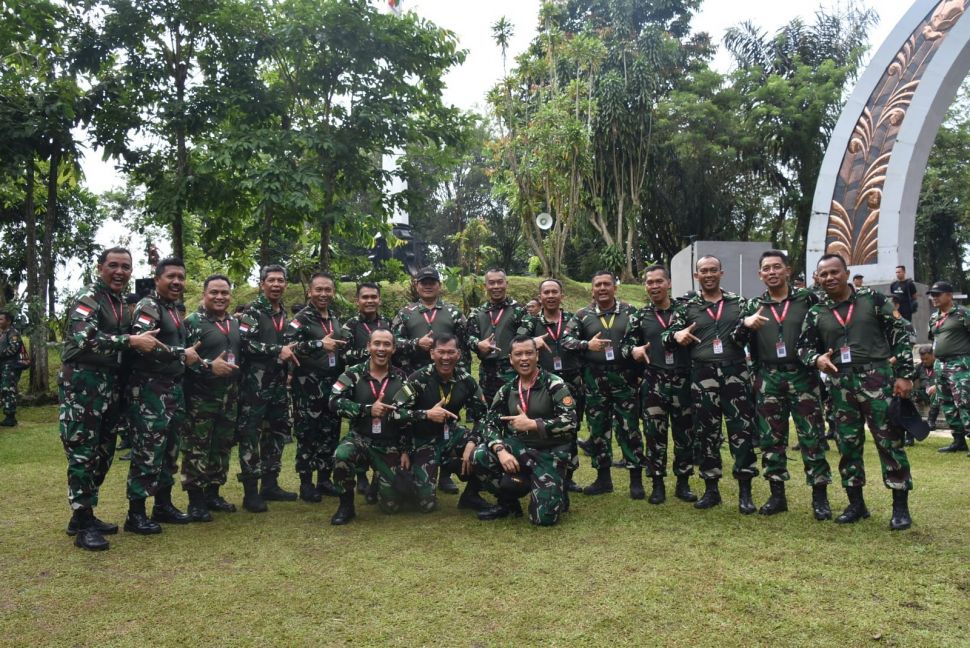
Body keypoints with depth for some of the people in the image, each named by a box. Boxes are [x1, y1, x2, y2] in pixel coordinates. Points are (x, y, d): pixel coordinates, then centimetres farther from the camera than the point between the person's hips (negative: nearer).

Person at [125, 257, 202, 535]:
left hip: (174, 389, 9)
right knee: (148, 452, -6)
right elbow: (143, 344, -26)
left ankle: (163, 505, 25)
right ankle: (135, 514, 2)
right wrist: (182, 354, -16)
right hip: (150, 390, -9)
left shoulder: (175, 311, 18)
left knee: (169, 450, 14)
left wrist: (196, 359, 13)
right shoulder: (147, 307, -10)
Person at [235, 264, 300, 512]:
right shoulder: (251, 311, -6)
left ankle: (270, 485, 23)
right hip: (255, 384, -7)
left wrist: (290, 353, 10)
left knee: (277, 433, 12)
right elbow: (244, 343, -21)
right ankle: (251, 492, 1)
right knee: (251, 436, -5)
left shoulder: (285, 314, 16)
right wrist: (276, 351, -19)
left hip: (278, 384, 8)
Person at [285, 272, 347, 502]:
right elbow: (288, 345, -24)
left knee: (331, 432, 10)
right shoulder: (301, 319, -7)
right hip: (309, 386, -6)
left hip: (333, 385, 6)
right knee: (307, 434, -1)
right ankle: (306, 483, 8)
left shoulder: (335, 318, 15)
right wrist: (320, 344, -26)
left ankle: (324, 479, 22)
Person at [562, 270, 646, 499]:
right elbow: (565, 339, -1)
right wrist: (587, 344, -14)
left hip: (624, 377, -1)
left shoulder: (629, 312, 5)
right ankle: (603, 478, 20)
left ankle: (636, 480, 10)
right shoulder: (583, 315, 5)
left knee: (629, 427, 0)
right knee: (598, 428, 8)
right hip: (594, 379, 2)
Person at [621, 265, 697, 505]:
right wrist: (633, 350, -14)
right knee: (655, 433, 4)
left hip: (683, 381, 0)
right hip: (653, 382, 0)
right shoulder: (640, 316, 5)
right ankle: (658, 484, 15)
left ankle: (683, 483, 21)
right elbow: (626, 344, 6)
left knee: (685, 433, 7)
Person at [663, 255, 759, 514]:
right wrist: (676, 335, -19)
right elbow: (667, 336, 4)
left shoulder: (738, 303, 10)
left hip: (735, 373, 0)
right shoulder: (687, 307, 8)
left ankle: (745, 491, 7)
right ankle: (711, 489, 17)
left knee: (742, 429, -3)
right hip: (703, 376, 0)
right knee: (706, 432, 6)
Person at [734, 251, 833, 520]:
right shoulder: (754, 306, 10)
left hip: (803, 375, -2)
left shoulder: (807, 298, 3)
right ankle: (777, 495, 17)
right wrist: (745, 324, -16)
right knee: (771, 438, 7)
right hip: (768, 379, 3)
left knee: (812, 437, -1)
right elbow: (737, 342, 4)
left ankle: (820, 497, 9)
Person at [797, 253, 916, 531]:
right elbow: (804, 347, 12)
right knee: (848, 444, 9)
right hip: (841, 386, 3)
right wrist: (817, 359, -12)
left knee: (890, 441, -2)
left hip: (877, 379, -3)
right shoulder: (815, 314, 8)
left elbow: (900, 335, 0)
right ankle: (856, 503, 21)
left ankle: (900, 506, 9)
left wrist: (904, 374, -6)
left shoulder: (873, 299, 0)